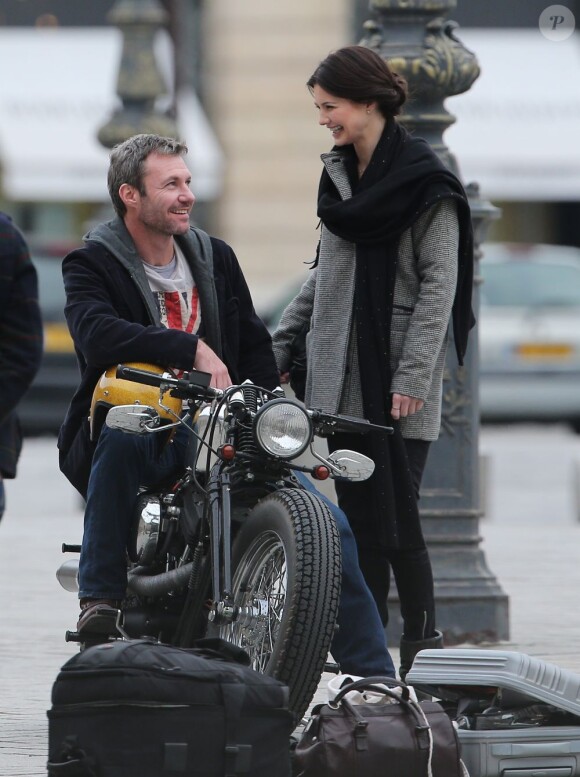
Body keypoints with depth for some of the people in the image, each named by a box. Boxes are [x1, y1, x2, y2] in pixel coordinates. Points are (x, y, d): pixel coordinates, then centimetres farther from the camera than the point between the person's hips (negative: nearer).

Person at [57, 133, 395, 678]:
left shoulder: (216, 258, 17)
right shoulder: (91, 265, -2)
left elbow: (255, 348, 18)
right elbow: (97, 335, -23)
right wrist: (191, 348, -31)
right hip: (139, 426, -5)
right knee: (122, 439, -42)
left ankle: (376, 677, -2)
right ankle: (99, 597, -33)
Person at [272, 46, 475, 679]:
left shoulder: (425, 185, -7)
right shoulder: (338, 176, 15)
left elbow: (440, 283, -10)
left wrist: (412, 376, -16)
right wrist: (281, 347, 16)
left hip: (395, 390, -7)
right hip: (341, 382, 7)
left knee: (396, 519, -9)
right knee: (357, 521, 6)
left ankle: (423, 650, -2)